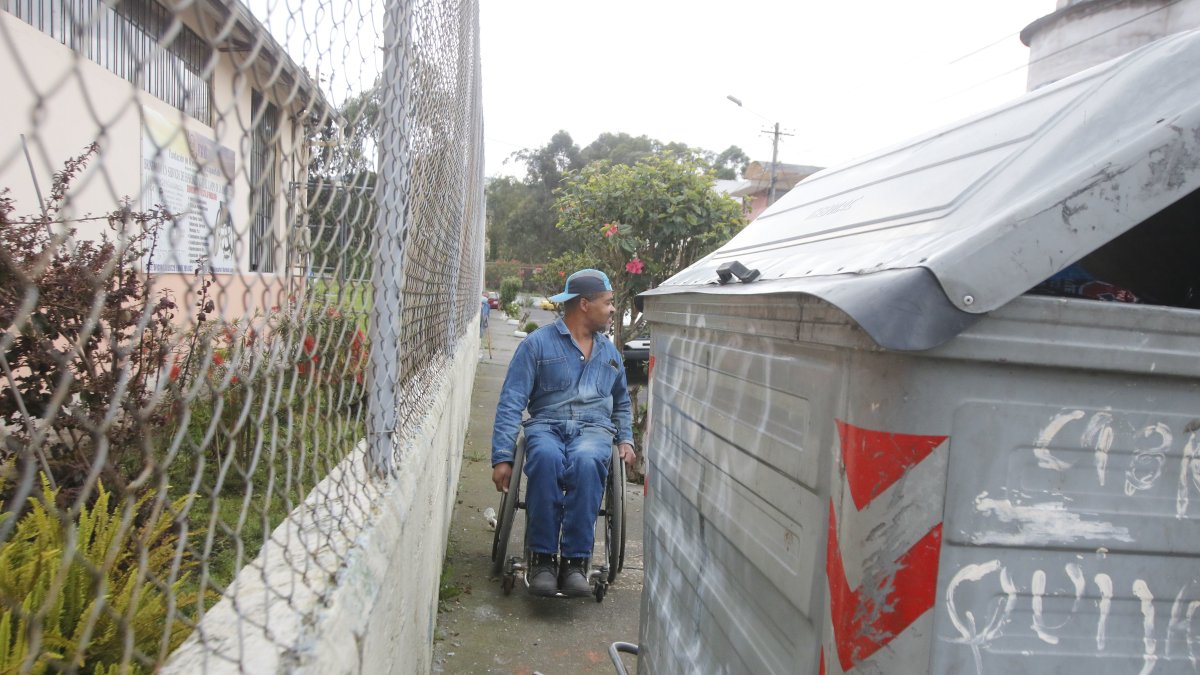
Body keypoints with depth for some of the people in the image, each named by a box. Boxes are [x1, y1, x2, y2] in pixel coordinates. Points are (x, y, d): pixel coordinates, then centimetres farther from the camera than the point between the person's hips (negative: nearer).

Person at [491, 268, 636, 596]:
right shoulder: (538, 343, 3)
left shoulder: (610, 351, 20)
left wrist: (625, 439, 15)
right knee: (546, 457, -39)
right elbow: (511, 402, -3)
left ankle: (575, 562, -32)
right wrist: (502, 456, -12)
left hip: (594, 428, 2)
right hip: (547, 425, -2)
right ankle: (542, 559, -28)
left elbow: (622, 402, 33)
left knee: (586, 460, -36)